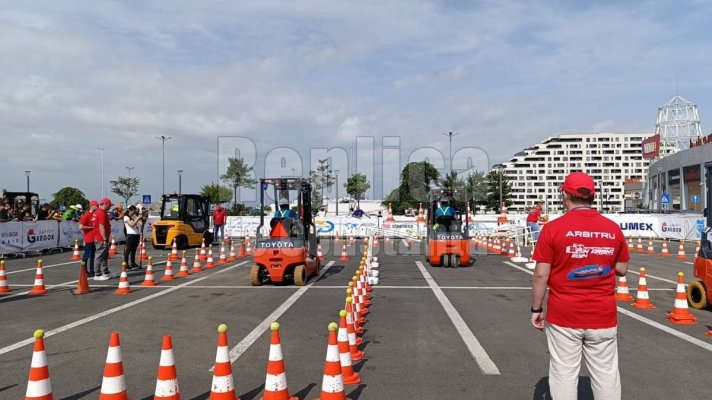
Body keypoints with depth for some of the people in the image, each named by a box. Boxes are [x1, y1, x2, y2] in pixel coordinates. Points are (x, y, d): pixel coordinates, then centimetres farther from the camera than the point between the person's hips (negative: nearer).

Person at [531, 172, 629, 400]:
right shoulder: (613, 229, 1)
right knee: (606, 374, 13)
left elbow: (541, 274, -9)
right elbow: (622, 270, 9)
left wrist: (536, 309, 1)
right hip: (604, 317, 3)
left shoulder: (553, 228, -9)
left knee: (564, 374, 7)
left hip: (563, 316, -2)